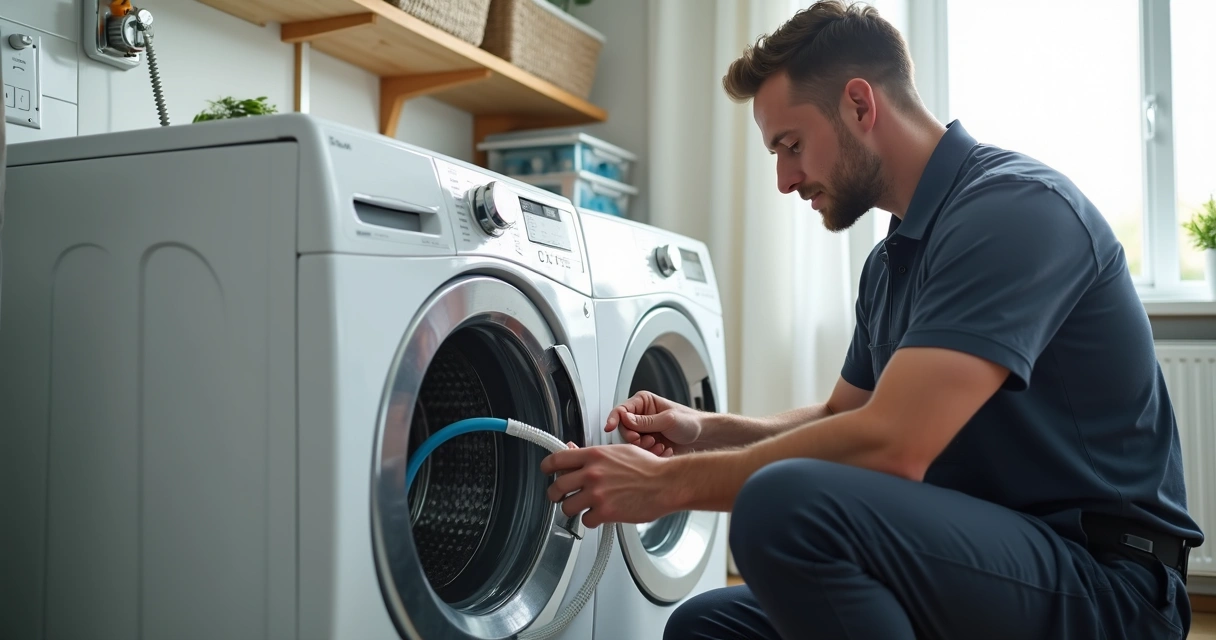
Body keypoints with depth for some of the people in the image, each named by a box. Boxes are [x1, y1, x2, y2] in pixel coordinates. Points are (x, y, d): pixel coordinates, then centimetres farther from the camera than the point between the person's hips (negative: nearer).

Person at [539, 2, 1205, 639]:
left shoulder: (1016, 205, -17)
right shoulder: (890, 261, 13)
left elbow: (891, 446, -26)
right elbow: (841, 420, 23)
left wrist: (669, 481, -18)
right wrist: (702, 429, 7)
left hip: (1101, 574, -9)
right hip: (982, 551, 9)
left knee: (785, 503, -30)